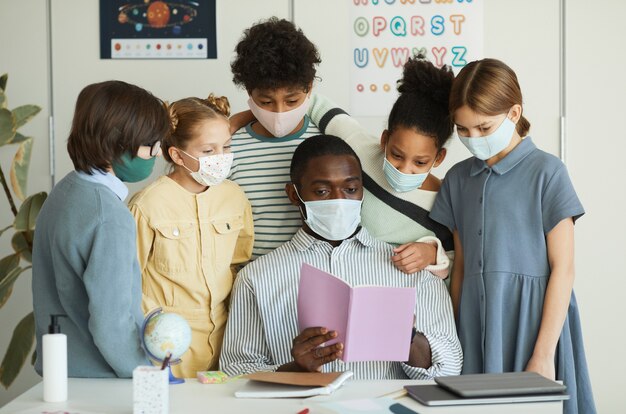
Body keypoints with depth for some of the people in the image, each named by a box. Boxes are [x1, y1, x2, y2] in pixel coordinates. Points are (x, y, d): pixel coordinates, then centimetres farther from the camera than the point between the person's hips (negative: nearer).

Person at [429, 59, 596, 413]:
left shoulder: (546, 172, -6)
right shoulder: (459, 178, 10)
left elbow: (563, 268, -7)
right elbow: (461, 266, 12)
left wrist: (544, 355, -12)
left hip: (531, 319, -4)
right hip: (477, 325, 4)